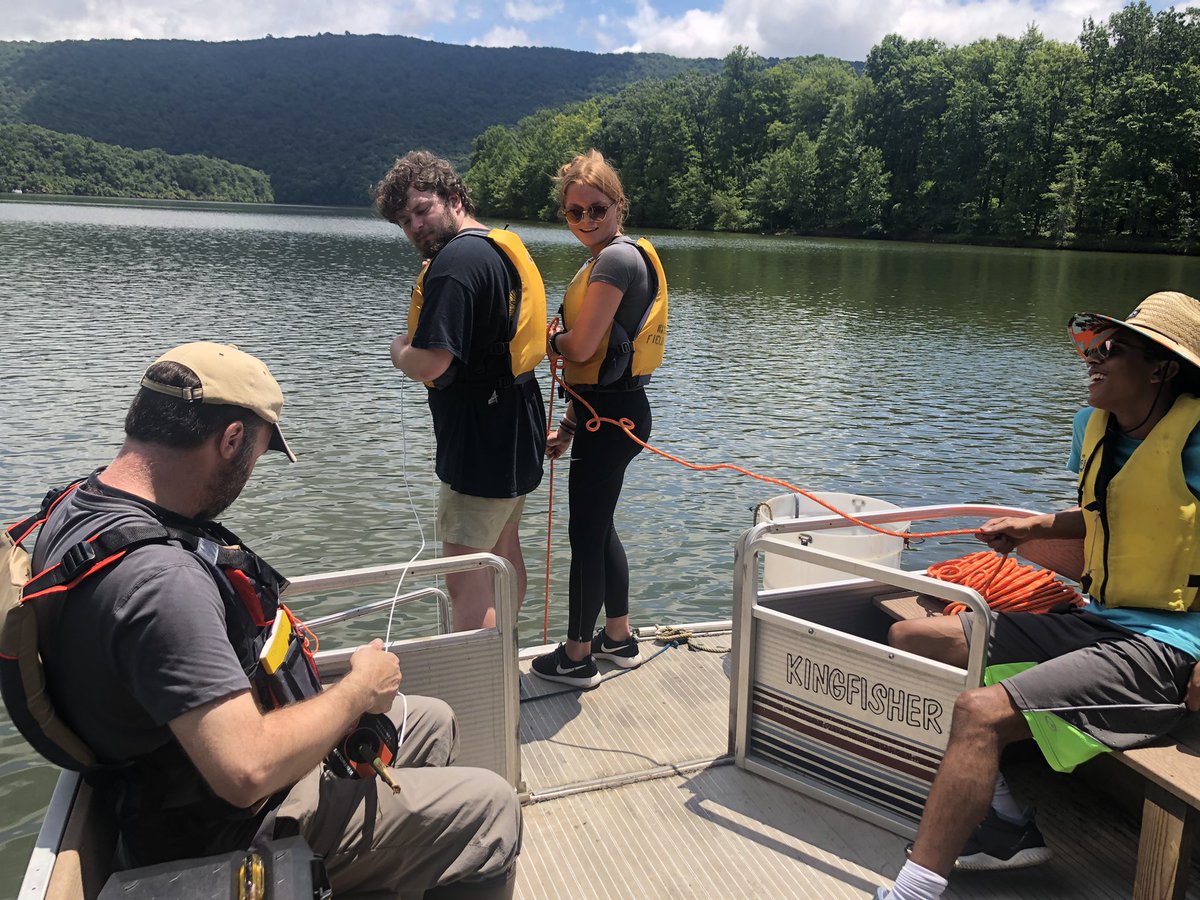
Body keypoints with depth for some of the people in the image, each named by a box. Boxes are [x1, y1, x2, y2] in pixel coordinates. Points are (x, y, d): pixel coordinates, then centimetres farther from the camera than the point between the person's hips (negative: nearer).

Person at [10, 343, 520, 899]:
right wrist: (360, 690, -21)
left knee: (431, 723, 21)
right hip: (226, 832, -10)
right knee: (488, 810, -6)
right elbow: (249, 769, -37)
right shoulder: (160, 579, -36)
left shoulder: (80, 504, -3)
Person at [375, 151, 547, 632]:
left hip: (480, 442, -11)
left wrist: (400, 349, -6)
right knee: (504, 550, 24)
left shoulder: (456, 259, -20)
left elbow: (429, 363, -26)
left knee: (467, 576, -5)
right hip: (518, 430, 11)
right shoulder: (508, 247, 11)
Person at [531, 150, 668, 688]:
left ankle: (577, 657, 16)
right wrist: (568, 426, 15)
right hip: (605, 412, 10)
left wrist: (549, 340, 3)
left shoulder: (618, 257, -15)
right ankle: (619, 639, 34)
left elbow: (581, 347, -20)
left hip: (612, 417, -10)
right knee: (599, 529, 19)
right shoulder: (600, 262, 17)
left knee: (587, 535, 1)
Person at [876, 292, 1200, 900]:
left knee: (983, 711, -31)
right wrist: (1032, 527, 11)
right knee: (909, 639, 5)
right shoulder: (1093, 425, 10)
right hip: (1098, 622, 9)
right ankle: (1005, 825, 5)